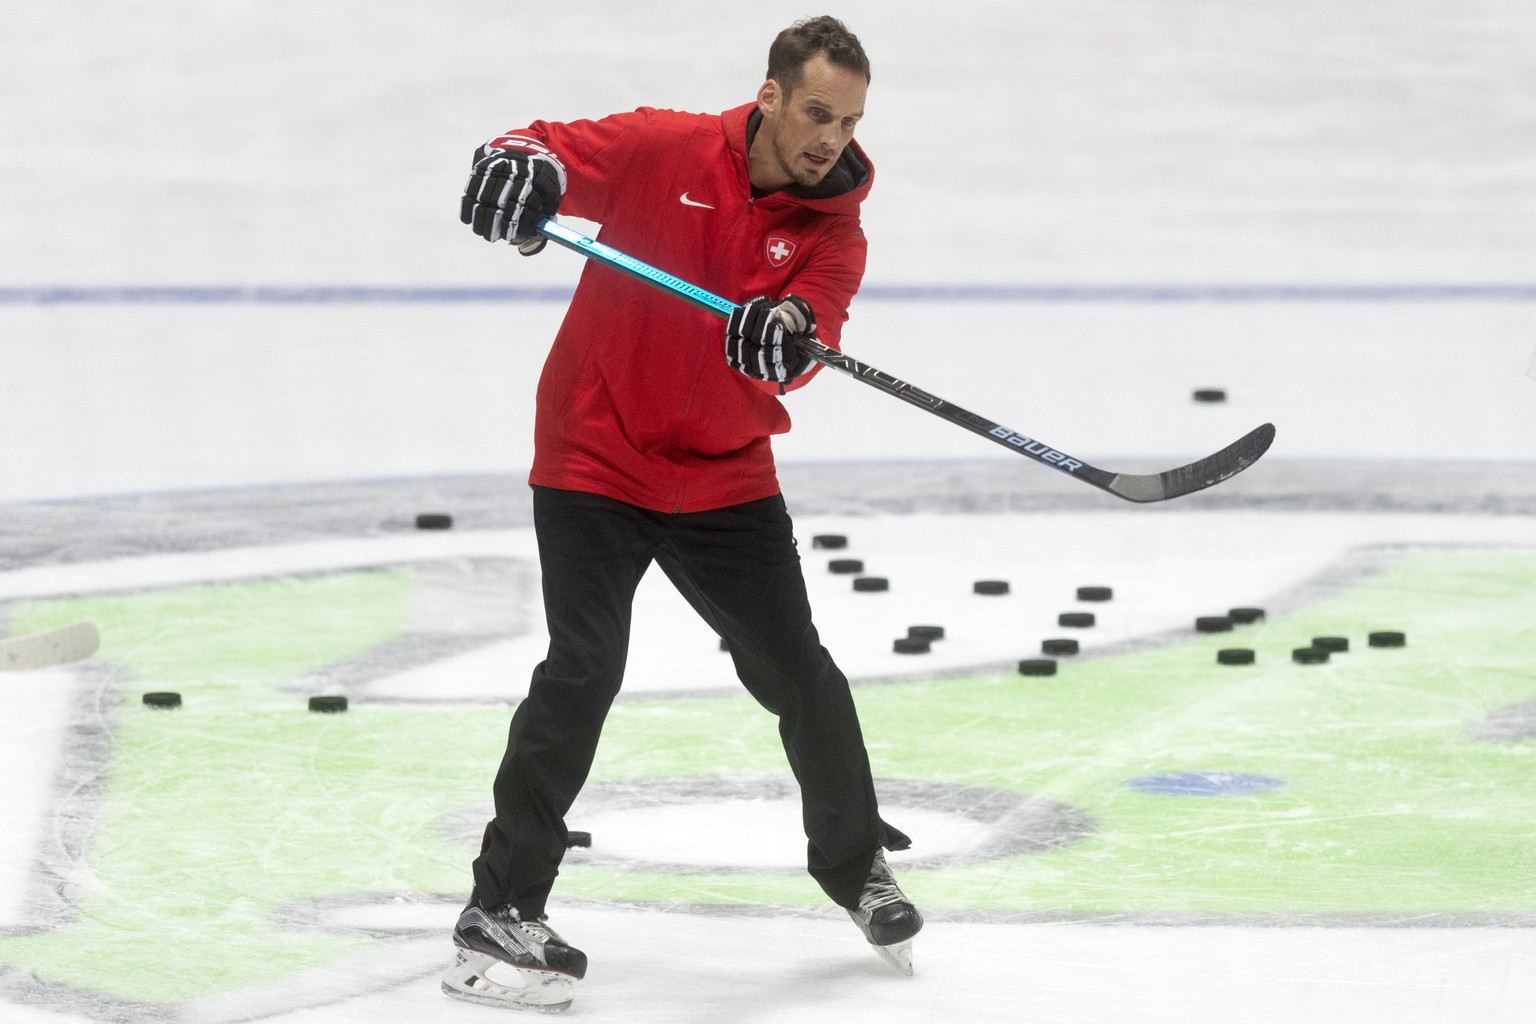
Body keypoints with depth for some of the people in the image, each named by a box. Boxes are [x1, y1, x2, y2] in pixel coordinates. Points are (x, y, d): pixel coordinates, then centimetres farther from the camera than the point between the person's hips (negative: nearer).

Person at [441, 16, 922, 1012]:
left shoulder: (833, 231, -2)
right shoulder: (662, 148, -10)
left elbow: (810, 338, -17)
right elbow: (555, 150, -10)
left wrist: (787, 334, -41)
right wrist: (518, 167, -35)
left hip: (724, 477, 4)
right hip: (595, 458, -4)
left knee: (798, 673, 8)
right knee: (584, 668, -16)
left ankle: (859, 866, 33)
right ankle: (500, 912, -10)